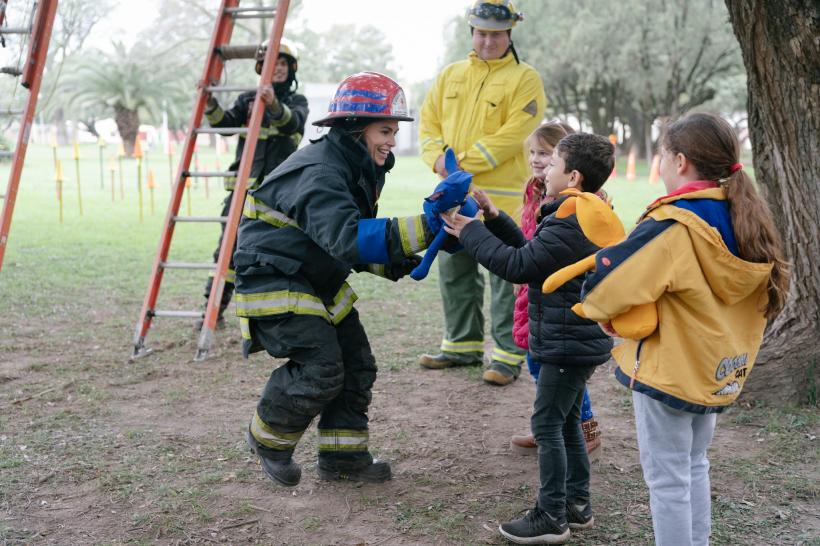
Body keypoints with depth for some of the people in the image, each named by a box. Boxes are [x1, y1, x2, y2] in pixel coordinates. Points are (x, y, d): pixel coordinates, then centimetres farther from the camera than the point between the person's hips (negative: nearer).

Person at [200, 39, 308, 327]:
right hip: (244, 185, 2)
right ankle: (215, 308, 7)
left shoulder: (297, 101, 8)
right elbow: (226, 124, 1)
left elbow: (292, 123, -15)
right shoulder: (248, 99, 14)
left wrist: (274, 105, -35)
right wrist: (211, 104, -17)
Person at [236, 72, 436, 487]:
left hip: (318, 283, 10)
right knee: (320, 367, -16)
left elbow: (355, 238, 14)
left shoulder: (360, 171, 7)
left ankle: (342, 456, 17)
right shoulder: (318, 174, -26)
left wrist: (396, 264, -5)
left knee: (356, 364, 5)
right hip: (273, 280, -10)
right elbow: (347, 238, -42)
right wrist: (422, 228, -49)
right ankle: (268, 438, 8)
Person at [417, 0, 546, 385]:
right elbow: (429, 122, 12)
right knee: (455, 271, 14)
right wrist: (438, 158, -8)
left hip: (501, 197, -6)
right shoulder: (451, 75, 14)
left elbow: (512, 134, -15)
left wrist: (465, 163, -18)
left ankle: (509, 354, 7)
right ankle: (463, 344, 28)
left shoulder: (524, 79, -4)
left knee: (505, 276, -2)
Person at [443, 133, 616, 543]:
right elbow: (530, 250, 16)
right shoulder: (584, 218, 11)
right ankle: (577, 505, 28)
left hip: (568, 343, -10)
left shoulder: (569, 225, -22)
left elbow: (518, 266, -23)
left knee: (547, 425, -2)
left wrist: (471, 232, -15)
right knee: (566, 422, 18)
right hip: (579, 340, 10)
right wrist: (494, 218, 10)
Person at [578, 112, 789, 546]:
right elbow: (764, 294, 13)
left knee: (667, 480, 5)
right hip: (720, 372, 8)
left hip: (666, 372, -8)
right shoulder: (747, 220, 1)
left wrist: (603, 313, -4)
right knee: (695, 467, 23)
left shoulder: (672, 226, -22)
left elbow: (607, 283, -27)